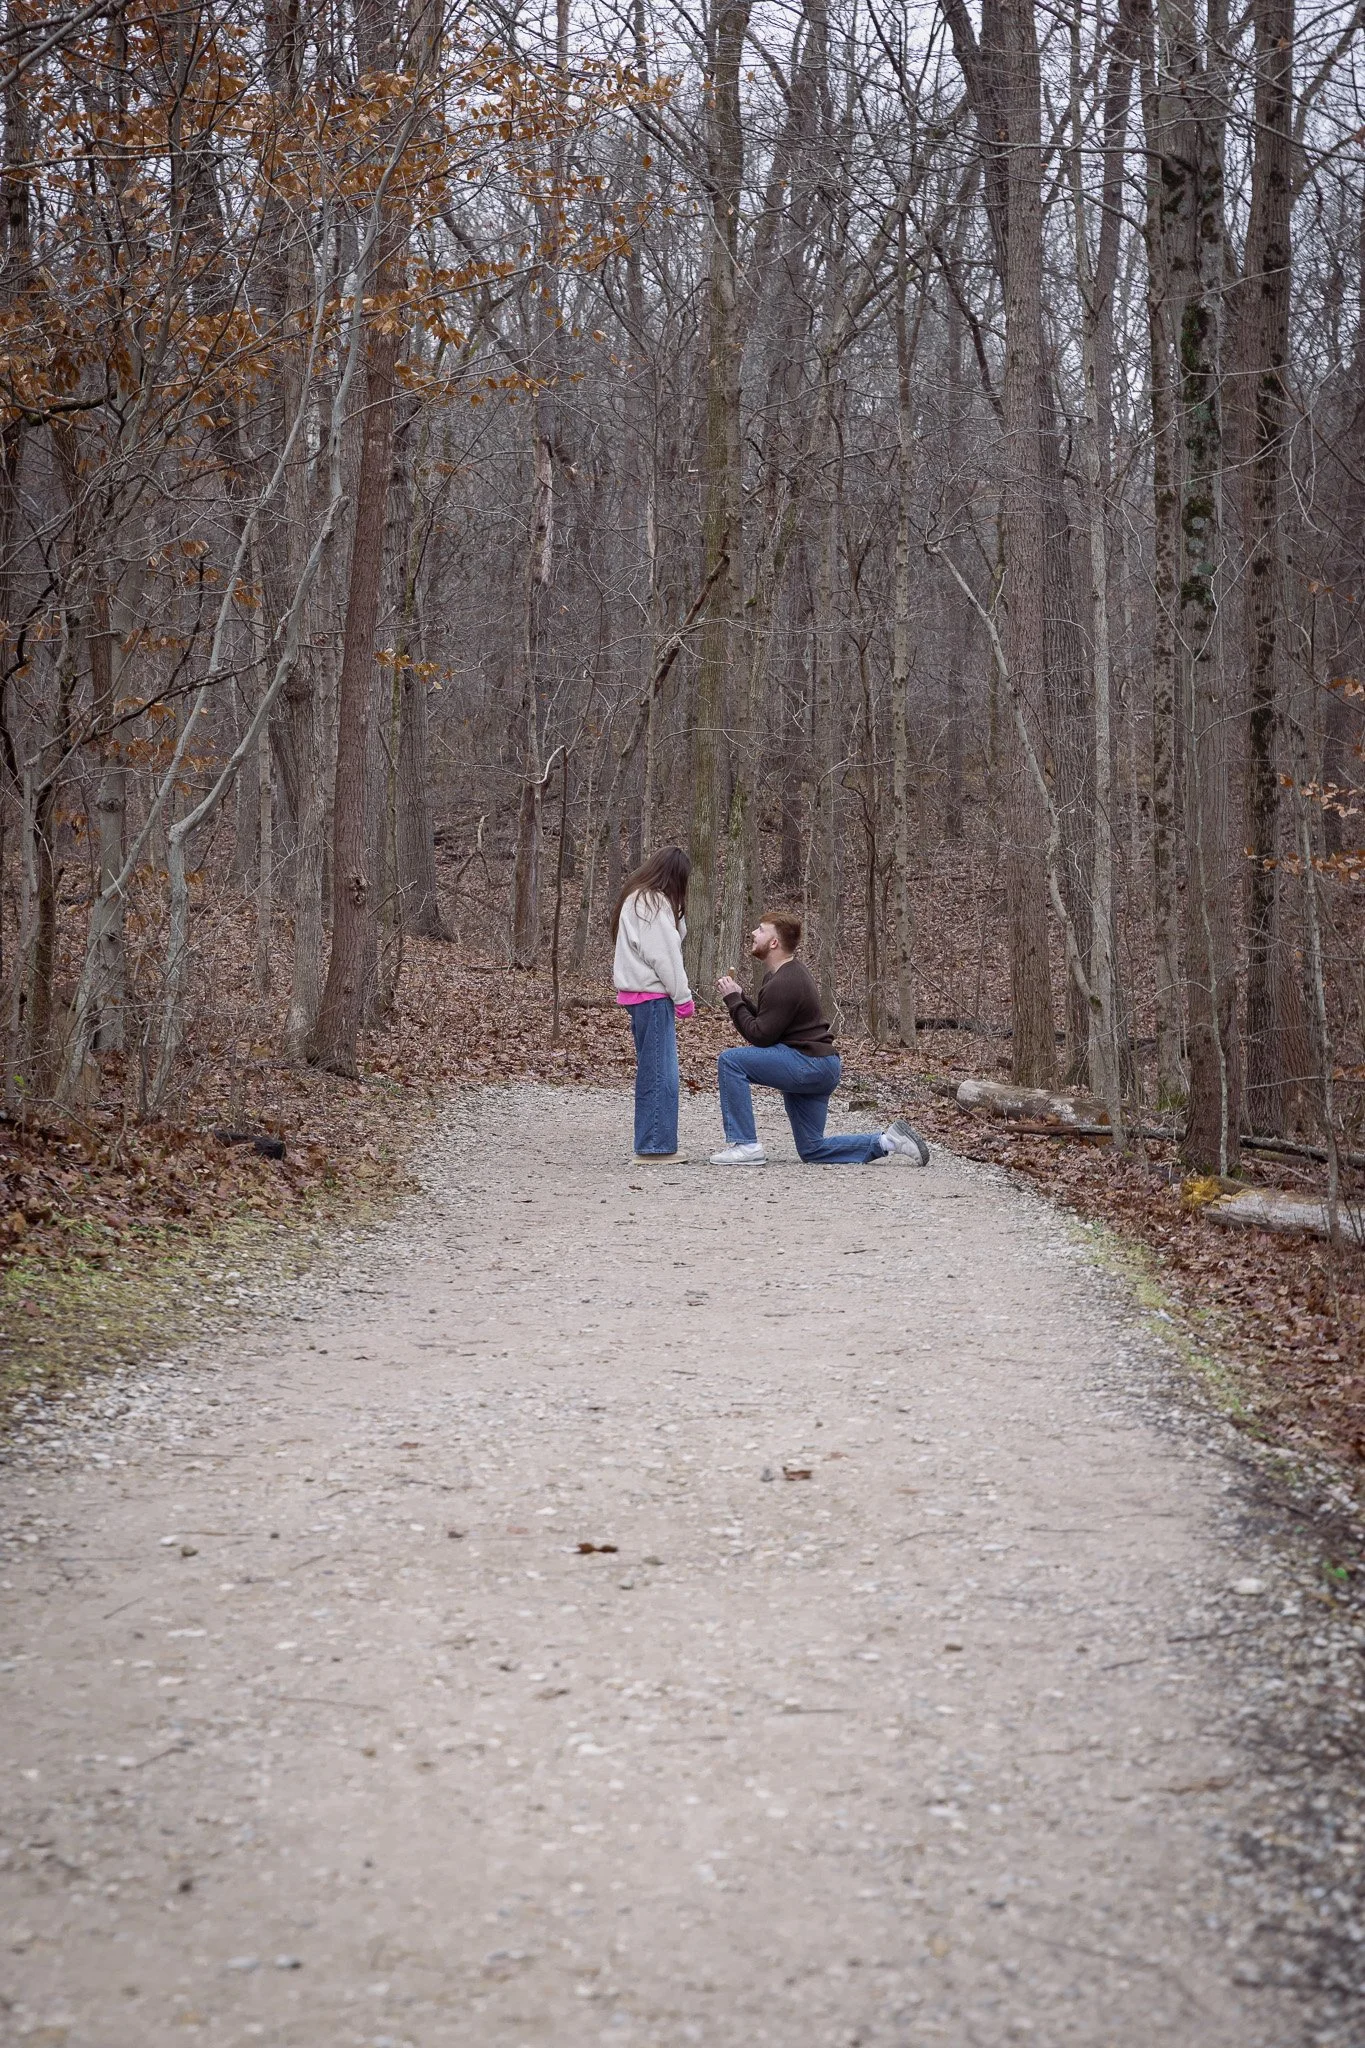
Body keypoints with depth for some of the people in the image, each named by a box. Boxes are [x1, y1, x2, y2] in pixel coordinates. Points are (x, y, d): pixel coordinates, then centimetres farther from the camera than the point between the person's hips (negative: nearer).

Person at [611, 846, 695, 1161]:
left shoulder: (637, 898, 18)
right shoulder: (654, 903, -12)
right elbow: (663, 955, -15)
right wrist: (683, 996, -9)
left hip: (639, 993, 10)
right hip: (653, 995, -10)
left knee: (651, 1072, 12)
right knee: (660, 1073, -8)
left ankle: (650, 1144, 15)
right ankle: (656, 1145, -8)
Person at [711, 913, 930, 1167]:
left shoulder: (783, 984, -19)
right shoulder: (788, 973, 14)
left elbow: (760, 1036, -20)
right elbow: (765, 1023, 18)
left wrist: (733, 1000, -12)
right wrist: (740, 997, 6)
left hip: (810, 1065, -11)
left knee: (730, 1059, -17)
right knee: (813, 1150, 14)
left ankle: (745, 1145, -16)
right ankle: (887, 1142, 12)